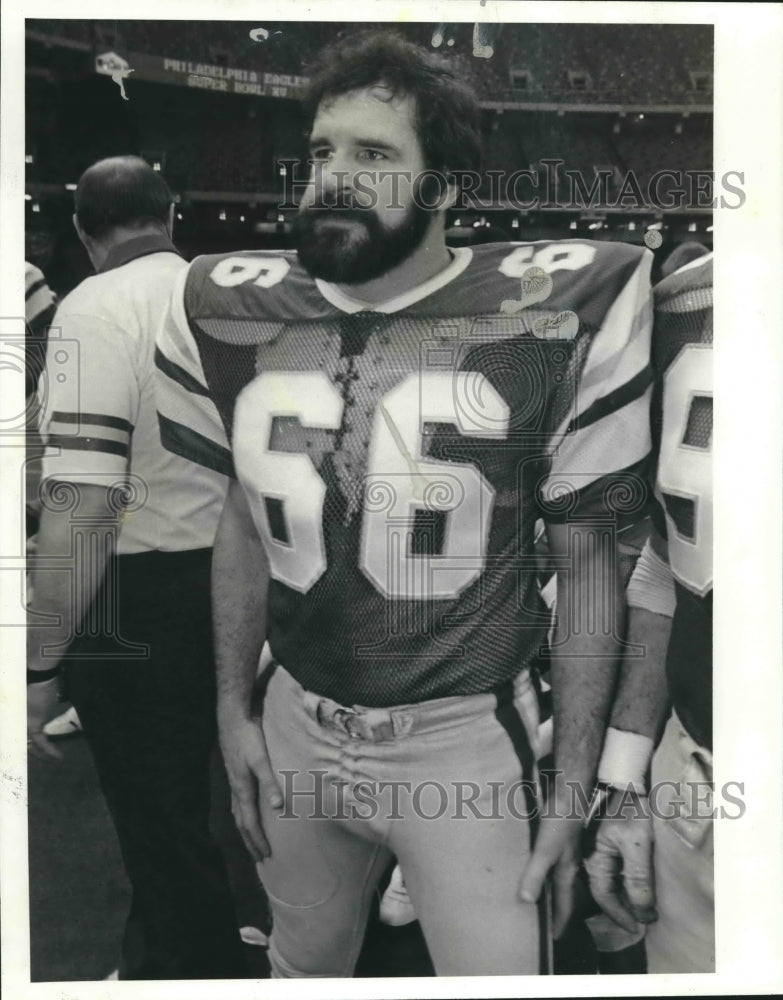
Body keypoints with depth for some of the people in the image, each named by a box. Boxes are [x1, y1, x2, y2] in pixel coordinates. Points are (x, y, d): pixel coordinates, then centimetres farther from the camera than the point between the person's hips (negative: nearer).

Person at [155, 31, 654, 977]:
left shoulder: (553, 316, -14)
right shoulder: (239, 313, -2)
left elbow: (585, 566, -7)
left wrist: (574, 781, -6)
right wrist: (231, 707, 9)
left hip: (465, 741, -4)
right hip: (296, 724, 5)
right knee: (302, 967, 24)